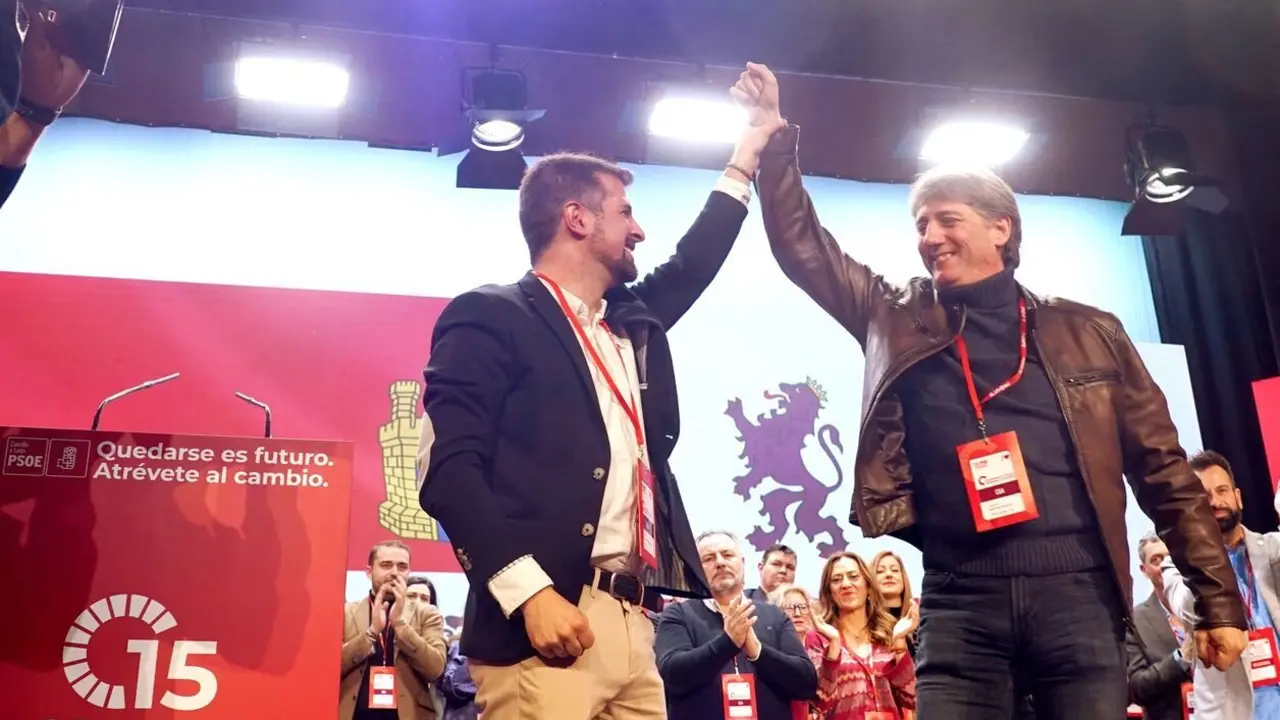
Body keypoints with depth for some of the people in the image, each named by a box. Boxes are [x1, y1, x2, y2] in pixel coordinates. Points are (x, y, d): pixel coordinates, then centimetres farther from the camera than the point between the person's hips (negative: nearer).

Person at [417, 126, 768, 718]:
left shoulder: (633, 325, 22)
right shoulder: (491, 317, 0)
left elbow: (691, 266, 39)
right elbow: (447, 467, -10)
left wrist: (746, 157, 44)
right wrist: (529, 591, -19)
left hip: (632, 624, 7)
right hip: (546, 617, -7)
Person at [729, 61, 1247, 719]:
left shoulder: (1088, 333, 10)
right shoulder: (899, 321, 13)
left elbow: (1164, 472, 10)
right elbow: (803, 246, 12)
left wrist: (1218, 601, 7)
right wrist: (774, 140, 4)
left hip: (1077, 593, 0)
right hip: (960, 603, 0)